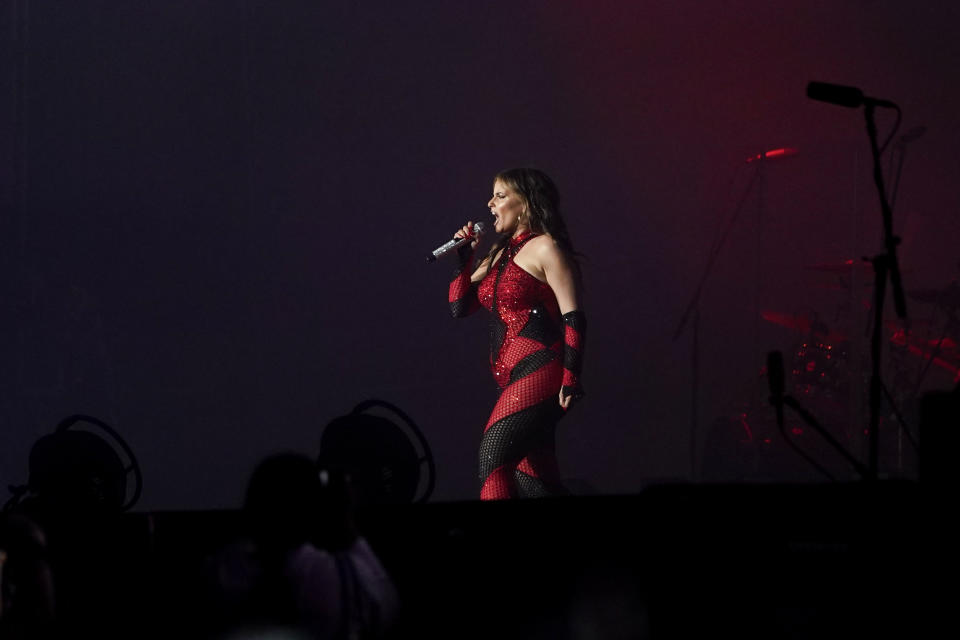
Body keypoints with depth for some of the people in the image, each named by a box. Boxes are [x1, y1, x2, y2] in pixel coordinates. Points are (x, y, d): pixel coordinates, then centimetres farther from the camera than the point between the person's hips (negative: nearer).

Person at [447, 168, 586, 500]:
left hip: (540, 372, -9)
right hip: (512, 381, 9)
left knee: (493, 458, -20)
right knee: (532, 477, 5)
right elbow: (459, 307, 19)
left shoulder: (544, 248, -5)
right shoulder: (499, 253, 20)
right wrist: (465, 258, 8)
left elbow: (573, 317, -11)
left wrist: (571, 377, -19)